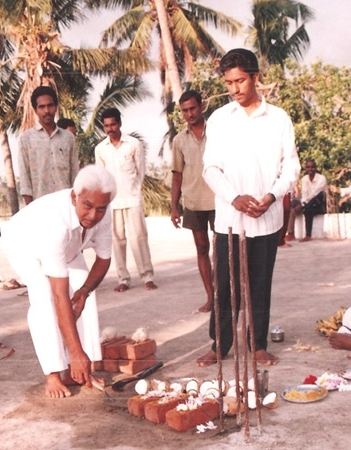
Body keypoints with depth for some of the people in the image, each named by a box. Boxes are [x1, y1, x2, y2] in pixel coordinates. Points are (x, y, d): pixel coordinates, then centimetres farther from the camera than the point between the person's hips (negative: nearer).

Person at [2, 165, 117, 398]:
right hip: (24, 242, -5)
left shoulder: (102, 214, -30)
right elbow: (60, 295, -47)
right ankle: (53, 376, -17)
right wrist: (76, 352, -46)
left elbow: (104, 259, -10)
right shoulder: (55, 221, -47)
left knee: (83, 294, -11)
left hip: (67, 246, 5)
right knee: (45, 296, -25)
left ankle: (74, 370, -4)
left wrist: (84, 290, -28)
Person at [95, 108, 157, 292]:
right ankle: (123, 279, 9)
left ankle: (147, 276, 2)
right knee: (118, 239, 3)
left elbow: (141, 171, 4)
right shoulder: (100, 148, 5)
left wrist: (134, 191, 3)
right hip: (111, 200, 2)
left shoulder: (134, 144, -2)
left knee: (138, 236, -5)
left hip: (132, 198, -2)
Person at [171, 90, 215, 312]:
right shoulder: (179, 140, 7)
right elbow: (177, 175, 9)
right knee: (202, 249, 7)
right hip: (193, 203, 3)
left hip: (217, 200, -3)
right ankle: (211, 296, 14)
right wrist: (175, 207, 4)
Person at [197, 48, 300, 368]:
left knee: (261, 284, 8)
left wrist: (273, 195, -13)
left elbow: (291, 165, 4)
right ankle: (220, 345, 15)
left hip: (267, 218, 0)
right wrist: (234, 198, -15)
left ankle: (259, 345, 20)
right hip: (229, 218, 0)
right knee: (225, 284, 3)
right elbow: (211, 167, 0)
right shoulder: (219, 119, 4)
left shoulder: (278, 118, 3)